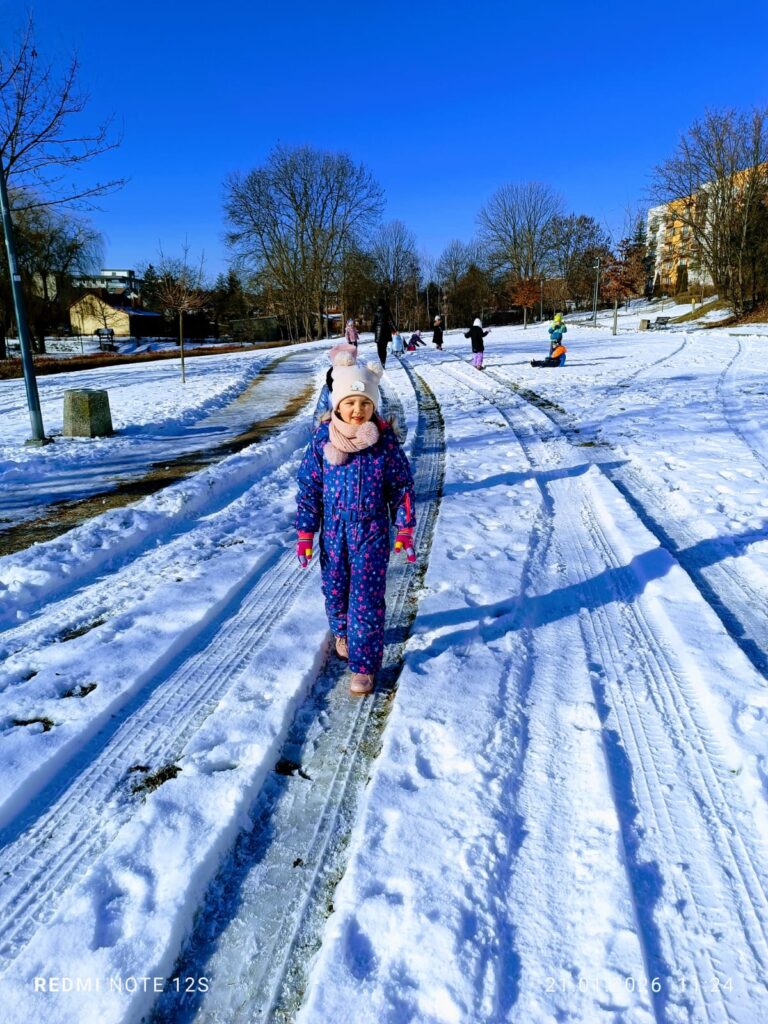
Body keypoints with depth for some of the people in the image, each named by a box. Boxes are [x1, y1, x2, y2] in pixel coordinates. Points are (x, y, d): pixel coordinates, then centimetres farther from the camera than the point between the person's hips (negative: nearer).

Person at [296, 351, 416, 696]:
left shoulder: (384, 440, -9)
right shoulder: (322, 439, -7)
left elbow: (402, 486, 0)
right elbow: (308, 486, -1)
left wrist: (405, 530, -1)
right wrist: (305, 533, -2)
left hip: (372, 530, -2)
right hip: (334, 529, 2)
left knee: (366, 597, -3)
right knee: (335, 589, 17)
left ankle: (364, 664, 9)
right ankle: (342, 631, 47)